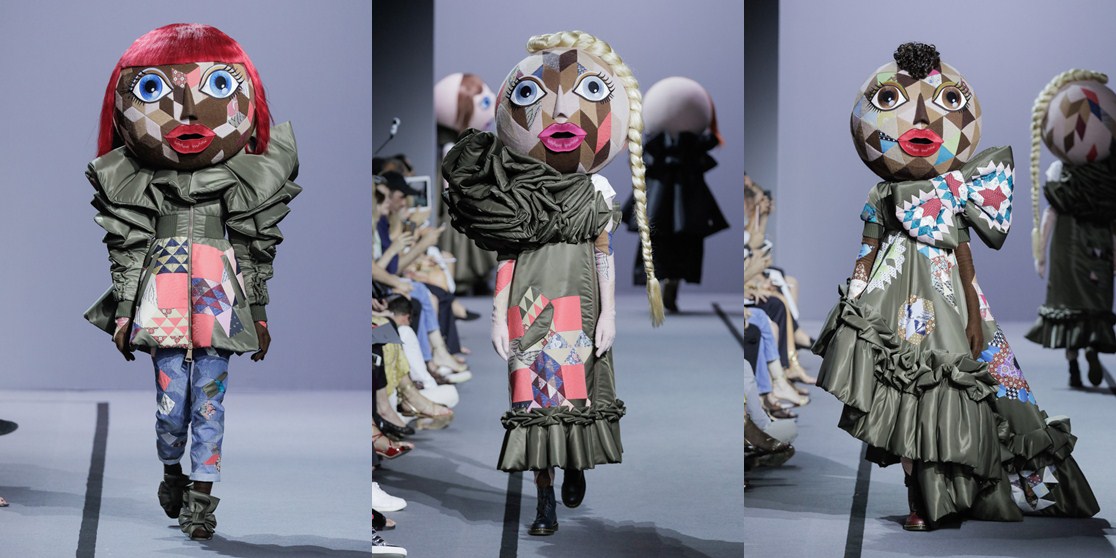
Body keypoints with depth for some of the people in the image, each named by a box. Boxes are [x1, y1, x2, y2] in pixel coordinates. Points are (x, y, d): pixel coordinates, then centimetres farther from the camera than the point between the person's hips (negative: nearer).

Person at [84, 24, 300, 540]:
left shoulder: (240, 181, 4)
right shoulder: (135, 184, 2)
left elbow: (255, 251, 9)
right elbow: (128, 250, 6)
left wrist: (259, 311, 10)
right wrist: (124, 310, 3)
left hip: (219, 302, 0)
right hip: (164, 300, 0)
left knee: (209, 398, -2)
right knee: (171, 398, -1)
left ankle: (201, 497, 3)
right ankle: (172, 473, 24)